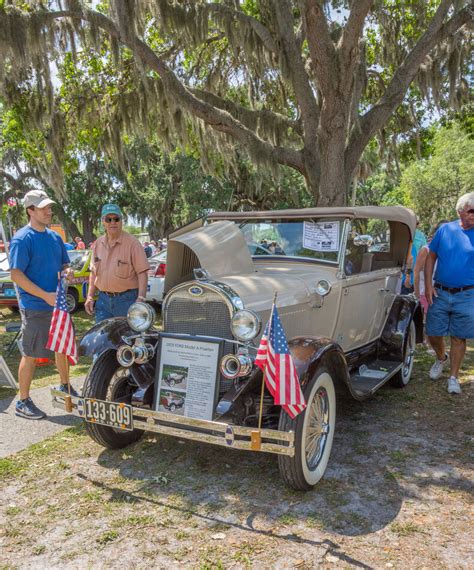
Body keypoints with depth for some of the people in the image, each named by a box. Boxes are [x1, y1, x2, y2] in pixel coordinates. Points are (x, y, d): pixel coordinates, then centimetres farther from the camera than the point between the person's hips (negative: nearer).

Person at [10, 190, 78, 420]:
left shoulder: (55, 237, 9)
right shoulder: (22, 239, -13)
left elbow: (64, 264, 19)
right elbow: (16, 275, -18)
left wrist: (68, 271, -6)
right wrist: (45, 295, -24)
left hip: (59, 304, 7)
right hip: (35, 308, -7)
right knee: (31, 355, 1)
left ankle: (66, 387, 39)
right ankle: (23, 402, 15)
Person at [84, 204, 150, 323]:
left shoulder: (132, 243, -8)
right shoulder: (98, 244, 10)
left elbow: (142, 273, -12)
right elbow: (94, 272, 17)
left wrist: (141, 298, -21)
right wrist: (90, 297, 10)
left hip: (126, 299, -5)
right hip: (103, 299, 5)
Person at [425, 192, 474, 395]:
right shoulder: (445, 230, 1)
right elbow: (431, 257, 6)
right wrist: (428, 285, -1)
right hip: (440, 293, 1)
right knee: (433, 334, 8)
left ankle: (453, 377, 20)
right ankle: (441, 358, 39)